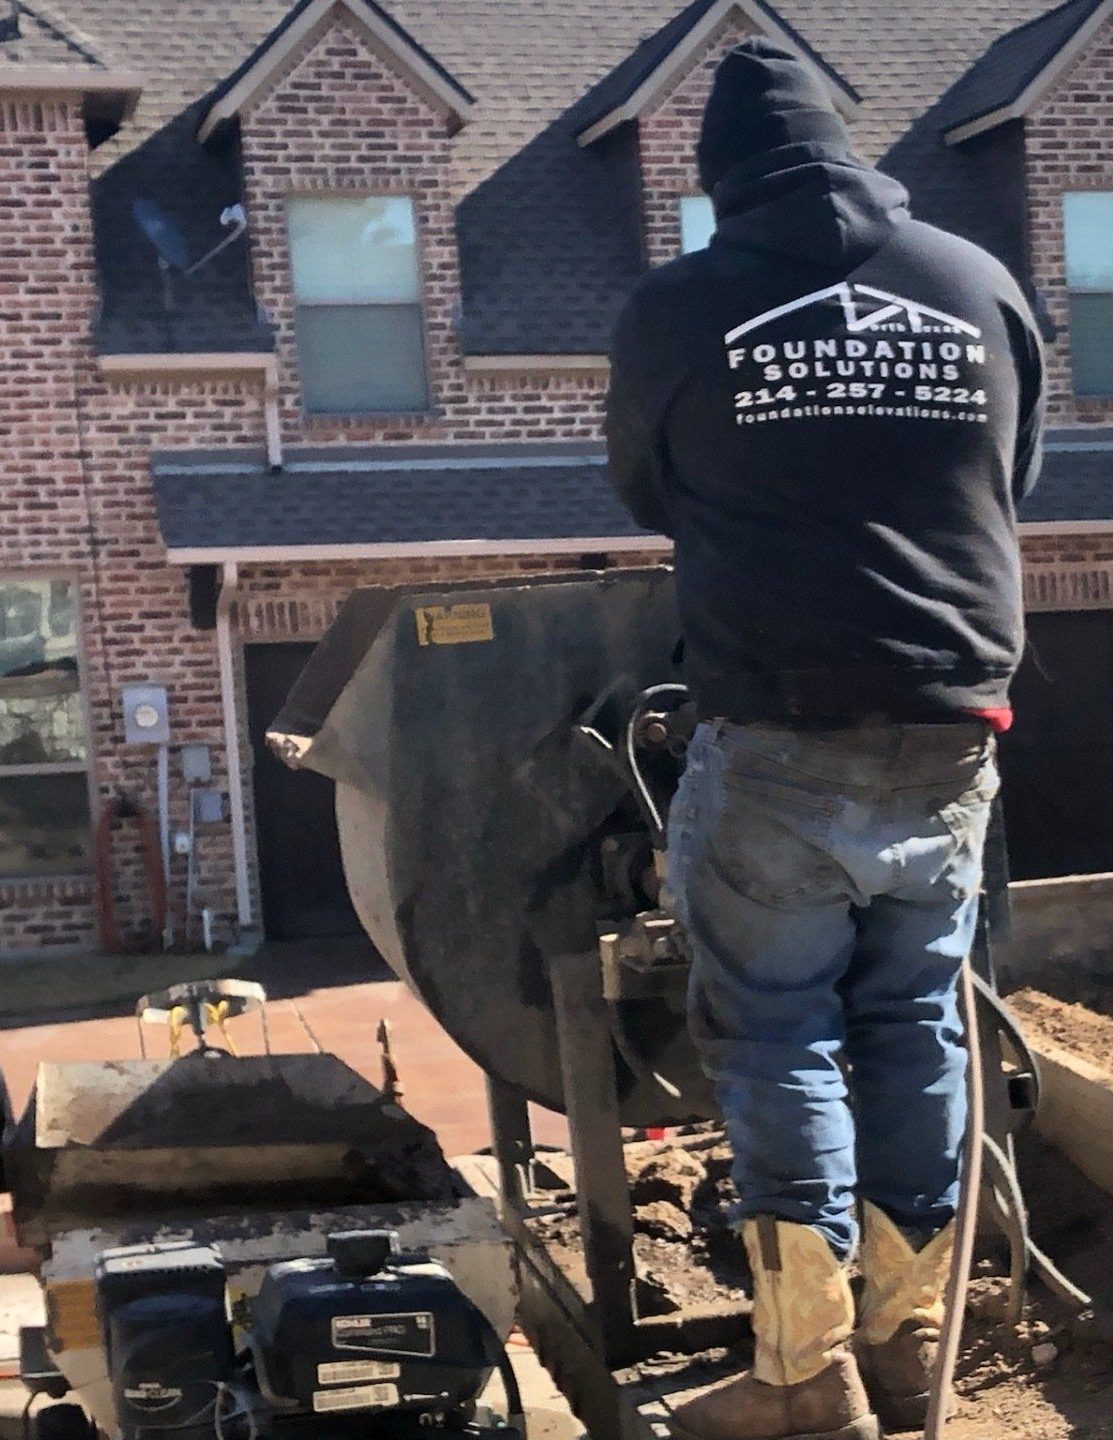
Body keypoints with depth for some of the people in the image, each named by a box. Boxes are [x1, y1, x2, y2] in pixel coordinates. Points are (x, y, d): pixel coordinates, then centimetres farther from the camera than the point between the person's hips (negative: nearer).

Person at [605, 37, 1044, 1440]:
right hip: (949, 734, 4)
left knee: (778, 1038, 4)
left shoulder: (676, 308, -3)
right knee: (915, 1026, 11)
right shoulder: (982, 287, 6)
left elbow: (649, 494, 13)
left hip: (778, 740, -3)